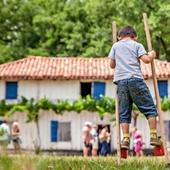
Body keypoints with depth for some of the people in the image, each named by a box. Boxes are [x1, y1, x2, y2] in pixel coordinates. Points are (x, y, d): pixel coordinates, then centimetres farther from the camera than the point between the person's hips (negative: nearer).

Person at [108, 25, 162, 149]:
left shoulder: (115, 46, 17)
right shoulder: (137, 45, 8)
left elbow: (112, 64, 19)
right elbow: (146, 59, -4)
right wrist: (151, 56, 16)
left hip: (121, 81, 3)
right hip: (136, 79, -3)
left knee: (124, 113, 6)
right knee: (150, 108, 4)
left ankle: (125, 139, -3)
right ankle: (153, 136, -2)